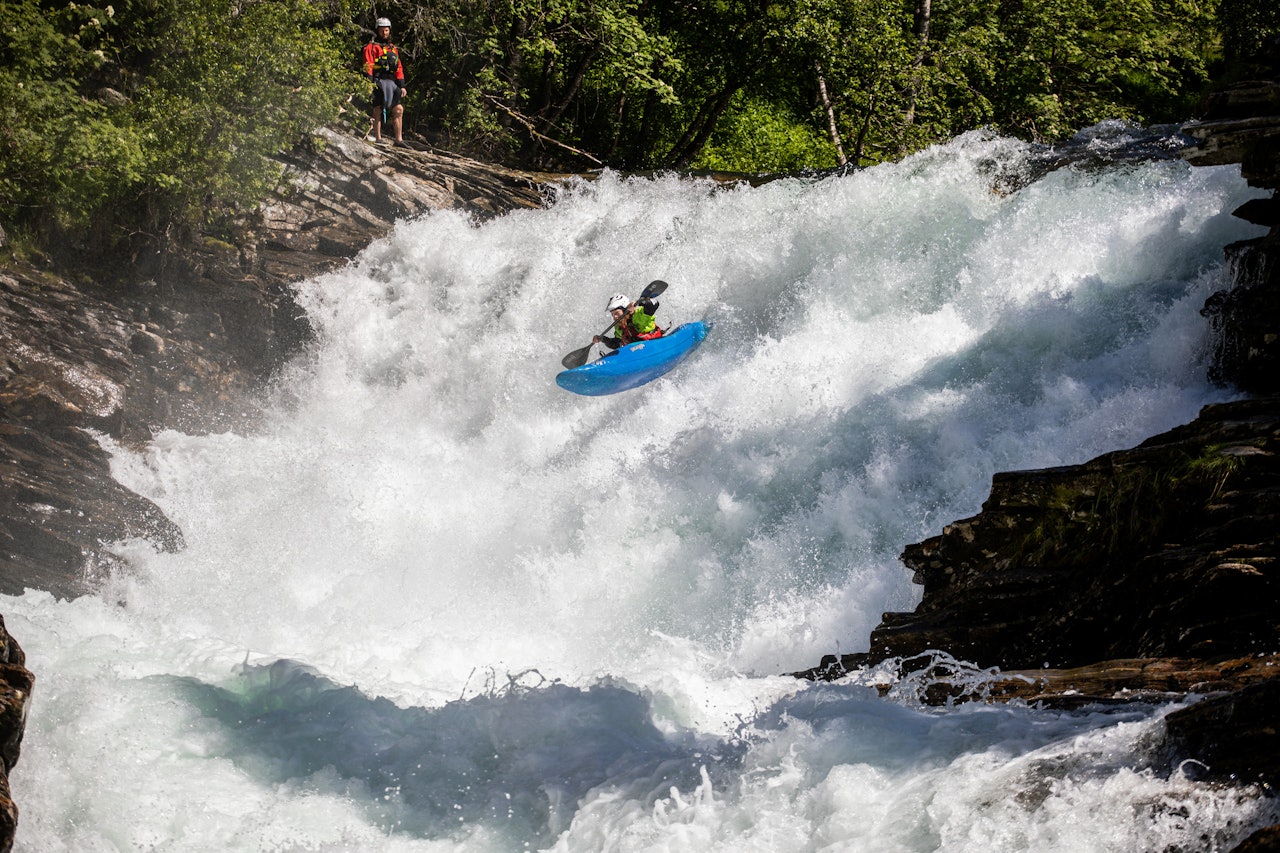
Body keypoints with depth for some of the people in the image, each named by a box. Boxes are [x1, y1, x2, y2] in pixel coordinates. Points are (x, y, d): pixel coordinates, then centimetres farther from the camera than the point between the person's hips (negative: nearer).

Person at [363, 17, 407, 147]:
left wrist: (402, 86, 14)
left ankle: (399, 139, 0)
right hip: (378, 82, -6)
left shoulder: (393, 49, 22)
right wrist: (370, 83, -16)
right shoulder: (371, 47, 3)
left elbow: (399, 68, 21)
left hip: (391, 83, 6)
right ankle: (378, 139, -2)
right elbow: (368, 66, -6)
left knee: (399, 109, -2)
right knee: (378, 111, -5)